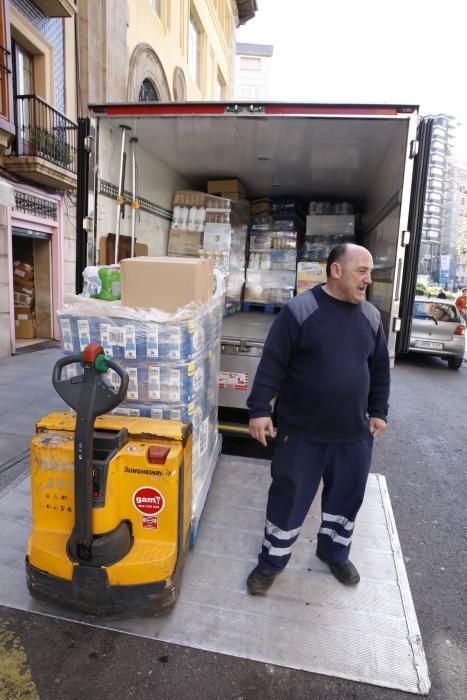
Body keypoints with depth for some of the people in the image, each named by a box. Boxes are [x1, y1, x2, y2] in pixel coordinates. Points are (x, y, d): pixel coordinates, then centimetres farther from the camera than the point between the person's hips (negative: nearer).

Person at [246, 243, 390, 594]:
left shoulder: (371, 316, 4)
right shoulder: (299, 310, -13)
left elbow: (380, 368, 13)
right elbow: (272, 364, -13)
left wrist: (378, 411, 12)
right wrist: (259, 409, -15)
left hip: (354, 431, 5)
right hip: (302, 430, -5)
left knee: (347, 495, 19)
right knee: (289, 496, 8)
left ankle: (335, 551, 45)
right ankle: (272, 561, 30)